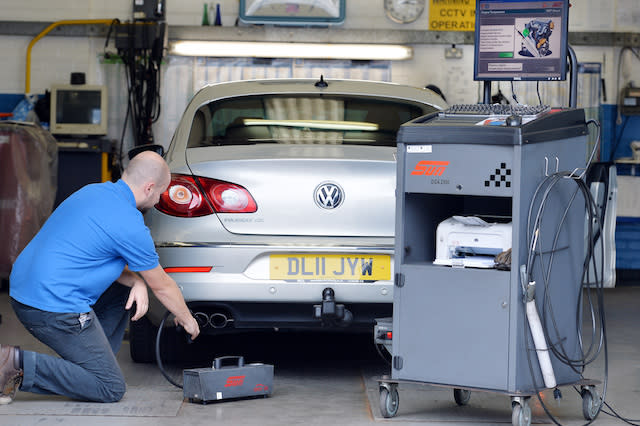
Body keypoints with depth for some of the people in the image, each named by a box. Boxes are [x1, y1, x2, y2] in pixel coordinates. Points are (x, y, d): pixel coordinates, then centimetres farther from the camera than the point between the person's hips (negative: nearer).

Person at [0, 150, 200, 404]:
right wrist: (187, 319, 20)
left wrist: (136, 281, 5)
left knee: (124, 289, 24)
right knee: (111, 389, -5)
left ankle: (95, 363, 19)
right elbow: (161, 286, 2)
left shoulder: (93, 191, 12)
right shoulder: (130, 226, -13)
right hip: (56, 307, -10)